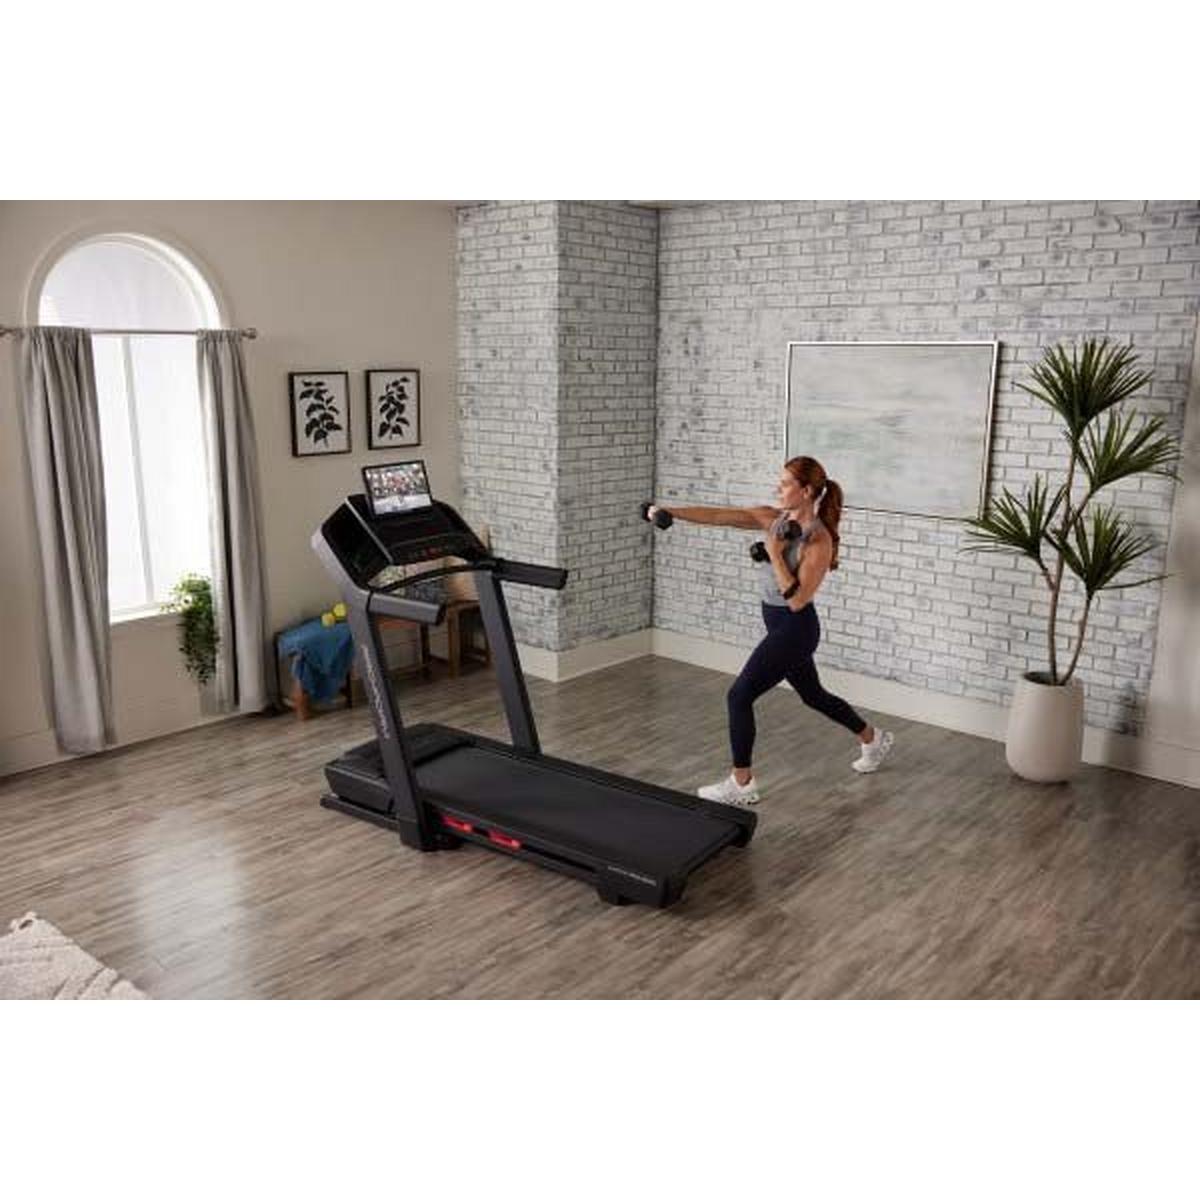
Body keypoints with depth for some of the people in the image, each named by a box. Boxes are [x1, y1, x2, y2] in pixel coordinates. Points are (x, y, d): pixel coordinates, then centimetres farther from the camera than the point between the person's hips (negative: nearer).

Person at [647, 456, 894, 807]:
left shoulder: (819, 540, -21)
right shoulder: (774, 519, 0)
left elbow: (797, 600, -25)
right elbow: (717, 516, -8)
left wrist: (775, 555, -26)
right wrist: (669, 511, -18)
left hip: (795, 629, -9)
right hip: (779, 624, 9)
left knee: (740, 696, -7)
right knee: (813, 696, 24)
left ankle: (741, 784, 6)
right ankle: (874, 739, 46)